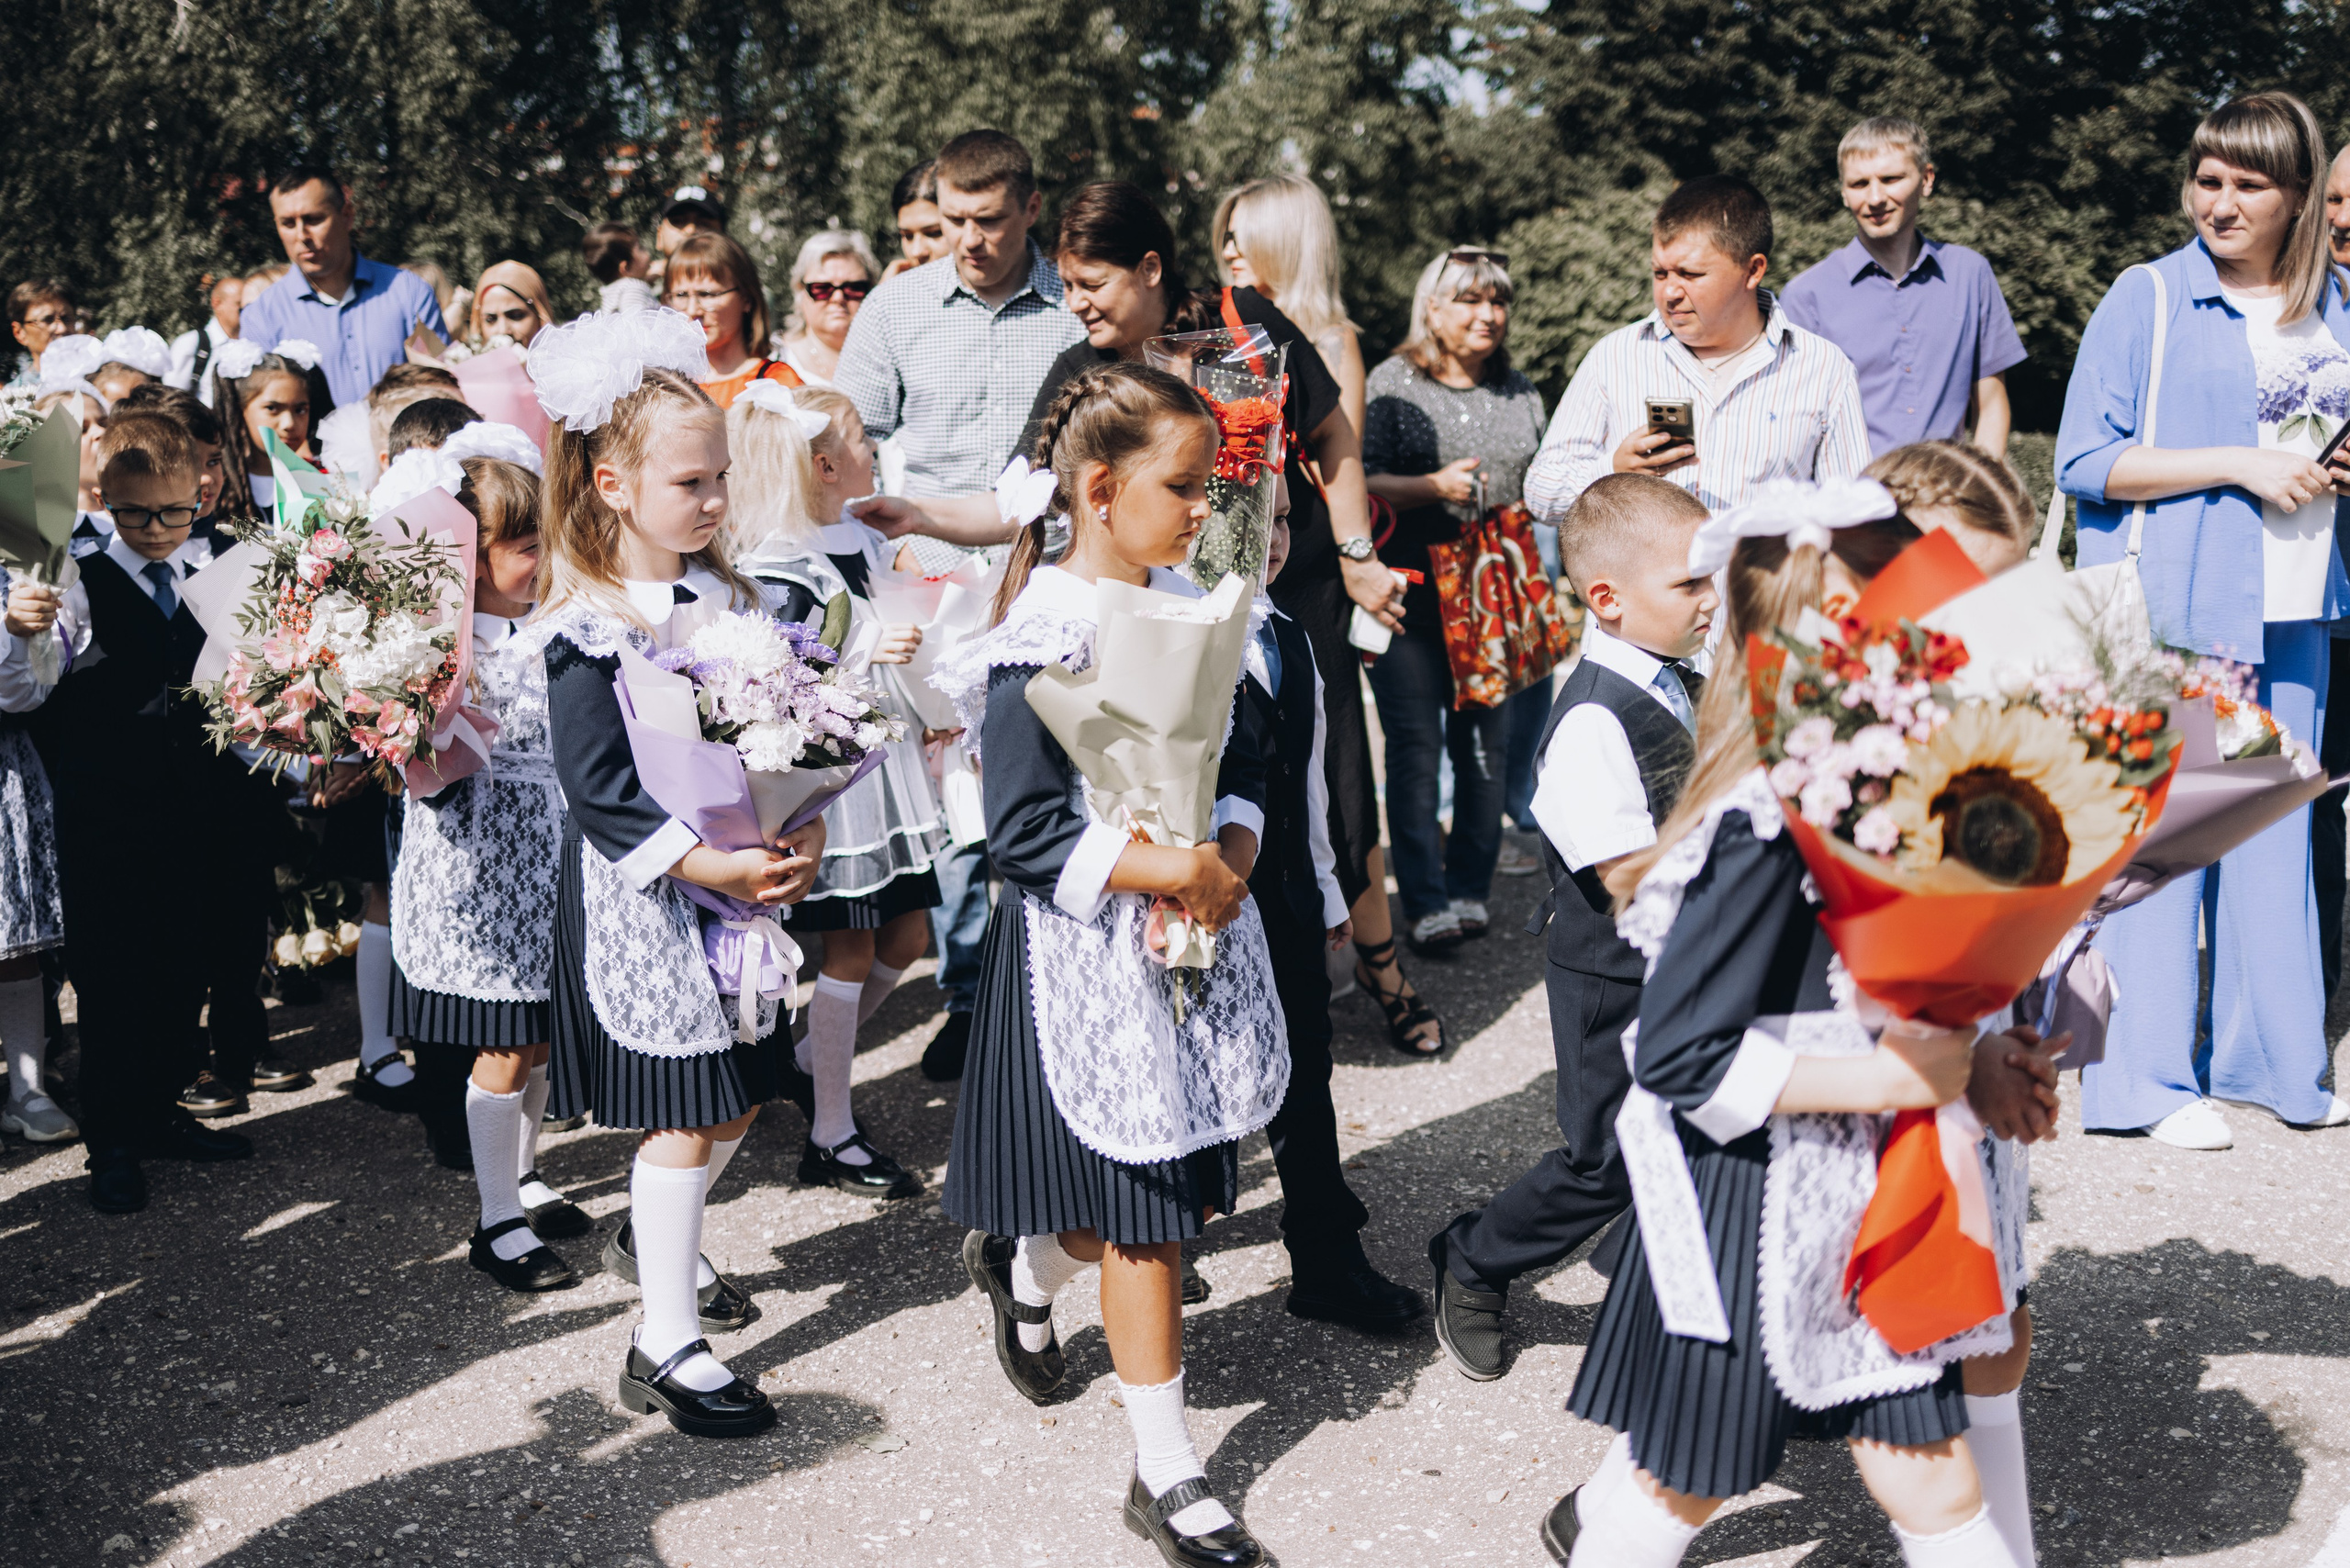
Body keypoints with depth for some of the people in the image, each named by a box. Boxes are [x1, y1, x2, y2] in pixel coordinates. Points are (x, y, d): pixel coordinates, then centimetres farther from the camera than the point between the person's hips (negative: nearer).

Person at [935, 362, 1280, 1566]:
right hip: (1088, 956, -7)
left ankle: (1025, 1263, 46)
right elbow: (1026, 834, -21)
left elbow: (1241, 764, 8)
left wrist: (1229, 863, -11)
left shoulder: (1189, 607, 5)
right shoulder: (1044, 639, -17)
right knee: (1146, 1212, 2)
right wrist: (1175, 871, -21)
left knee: (1193, 1185, 15)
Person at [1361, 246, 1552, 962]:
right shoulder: (1393, 382, 1)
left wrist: (1539, 581, 9)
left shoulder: (1519, 392, 14)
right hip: (1412, 592, -4)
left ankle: (1471, 889, 15)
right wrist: (1434, 487, -18)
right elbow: (1361, 480, -5)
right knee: (1415, 745, -5)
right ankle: (1426, 902, 0)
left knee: (1486, 742, 5)